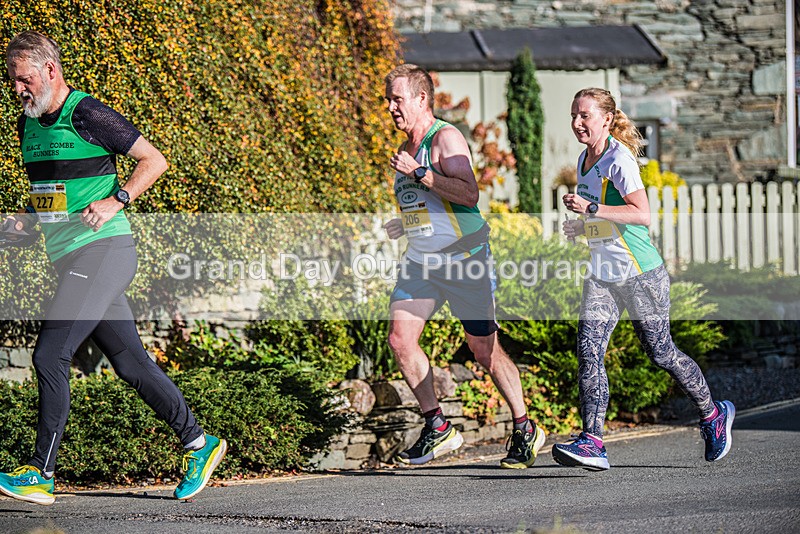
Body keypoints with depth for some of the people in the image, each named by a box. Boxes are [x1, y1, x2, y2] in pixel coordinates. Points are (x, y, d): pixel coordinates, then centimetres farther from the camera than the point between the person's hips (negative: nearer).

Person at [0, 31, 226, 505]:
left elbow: (154, 160, -8)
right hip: (71, 259, 9)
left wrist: (114, 202, -18)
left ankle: (40, 474, -12)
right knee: (130, 362, 9)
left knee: (50, 356, -14)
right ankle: (200, 444, 19)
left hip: (103, 251, -9)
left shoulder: (88, 116, -12)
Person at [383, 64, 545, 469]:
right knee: (400, 338, -8)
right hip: (421, 261, 8)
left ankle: (524, 430, 15)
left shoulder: (445, 138, -12)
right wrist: (404, 225, 12)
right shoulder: (406, 150, 14)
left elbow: (468, 195, -24)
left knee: (484, 350, -1)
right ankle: (437, 428, 2)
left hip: (464, 259, -8)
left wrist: (420, 174, -24)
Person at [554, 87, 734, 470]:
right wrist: (582, 227, 9)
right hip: (601, 277, 7)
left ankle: (713, 414, 28)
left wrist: (591, 208, -32)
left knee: (661, 353, 5)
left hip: (641, 274, -7)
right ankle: (592, 442, -16)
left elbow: (642, 214, -27)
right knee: (588, 352, -11)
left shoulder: (619, 159, -15)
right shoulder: (584, 160, 11)